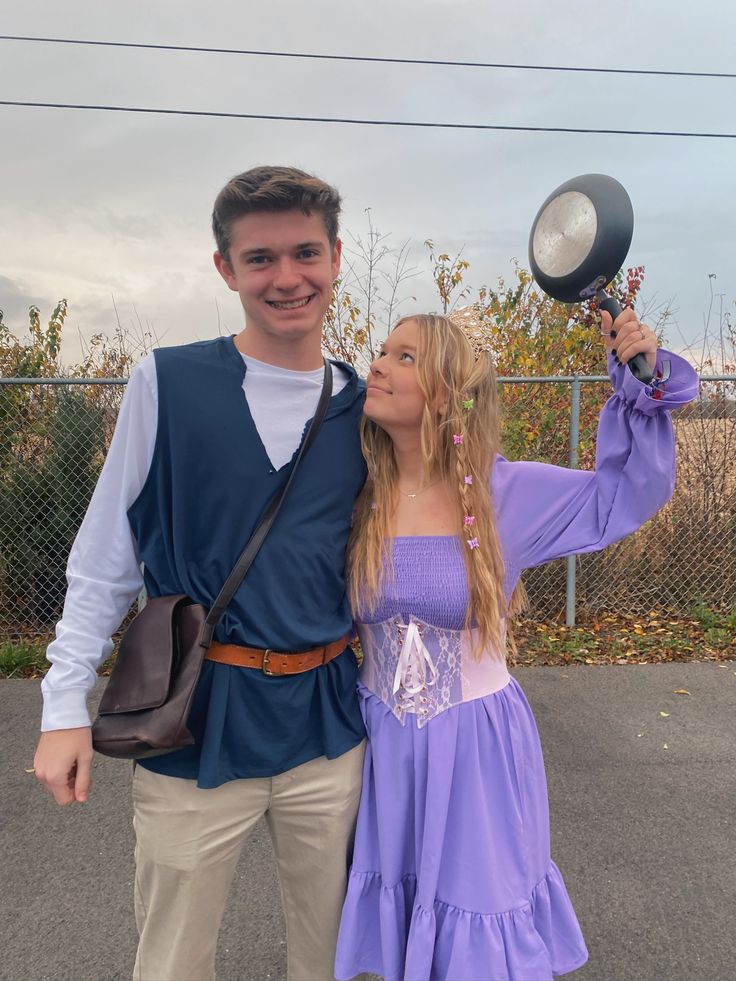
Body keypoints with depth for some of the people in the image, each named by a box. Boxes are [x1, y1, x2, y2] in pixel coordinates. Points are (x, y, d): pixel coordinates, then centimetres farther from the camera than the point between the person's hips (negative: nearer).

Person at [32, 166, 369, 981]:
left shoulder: (363, 404, 1)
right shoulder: (168, 383, -8)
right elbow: (105, 561, -3)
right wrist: (66, 706, -4)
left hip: (328, 724, 3)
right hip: (194, 726, -2)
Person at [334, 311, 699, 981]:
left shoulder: (505, 493, -13)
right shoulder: (356, 499, -8)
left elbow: (623, 497, -3)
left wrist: (642, 383, -12)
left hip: (478, 748, -2)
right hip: (385, 747, 2)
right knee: (399, 916, 22)